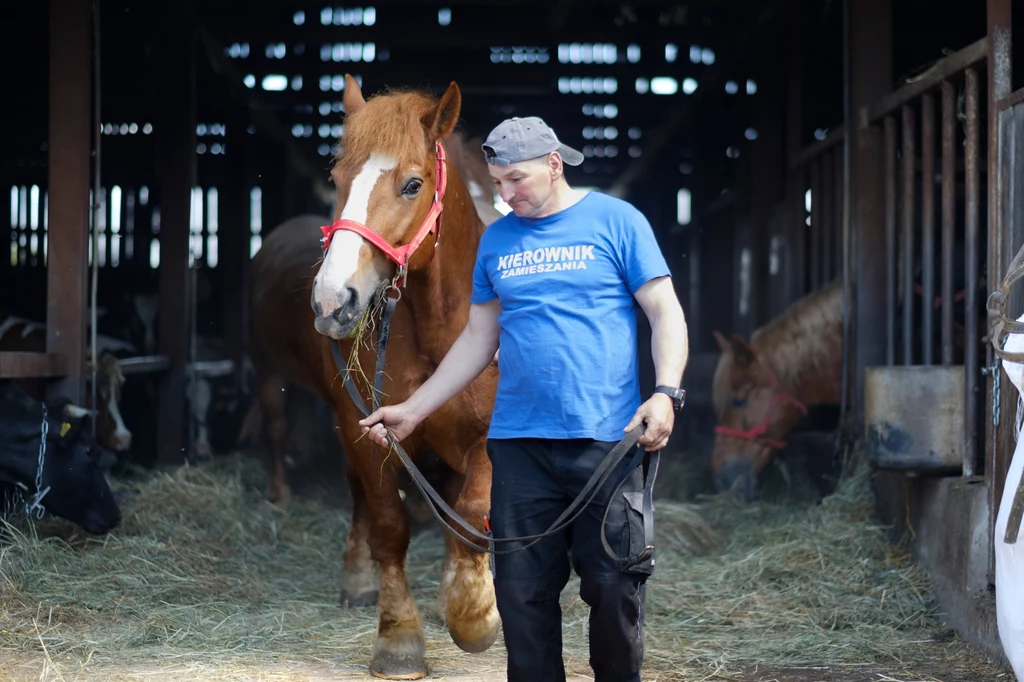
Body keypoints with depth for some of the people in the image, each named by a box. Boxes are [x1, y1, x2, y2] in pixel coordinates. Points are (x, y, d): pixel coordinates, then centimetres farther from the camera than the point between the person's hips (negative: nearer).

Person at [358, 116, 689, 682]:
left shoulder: (616, 221, 1)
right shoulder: (496, 240, 13)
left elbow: (665, 312, -1)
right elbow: (479, 338, 17)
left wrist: (665, 392, -16)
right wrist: (413, 410, 12)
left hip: (605, 438, -3)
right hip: (519, 443, 4)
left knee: (614, 586, 0)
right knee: (522, 590, 4)